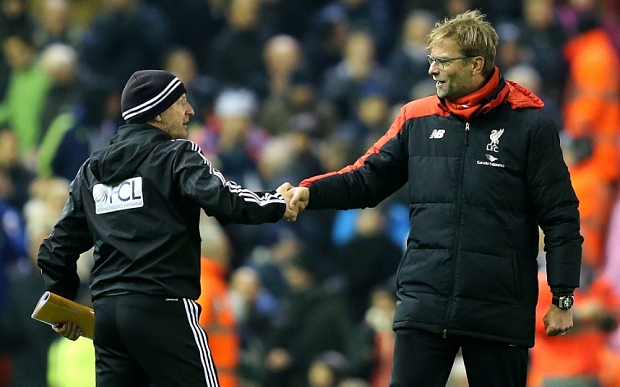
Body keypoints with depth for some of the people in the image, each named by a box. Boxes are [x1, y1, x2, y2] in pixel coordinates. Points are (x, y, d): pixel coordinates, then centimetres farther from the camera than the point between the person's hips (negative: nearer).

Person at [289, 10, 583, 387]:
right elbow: (367, 179, 10)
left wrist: (562, 299, -4)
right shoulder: (417, 118, 8)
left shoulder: (529, 124, -2)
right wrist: (311, 192, -8)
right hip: (424, 305, 3)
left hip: (499, 311, -3)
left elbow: (560, 217, -2)